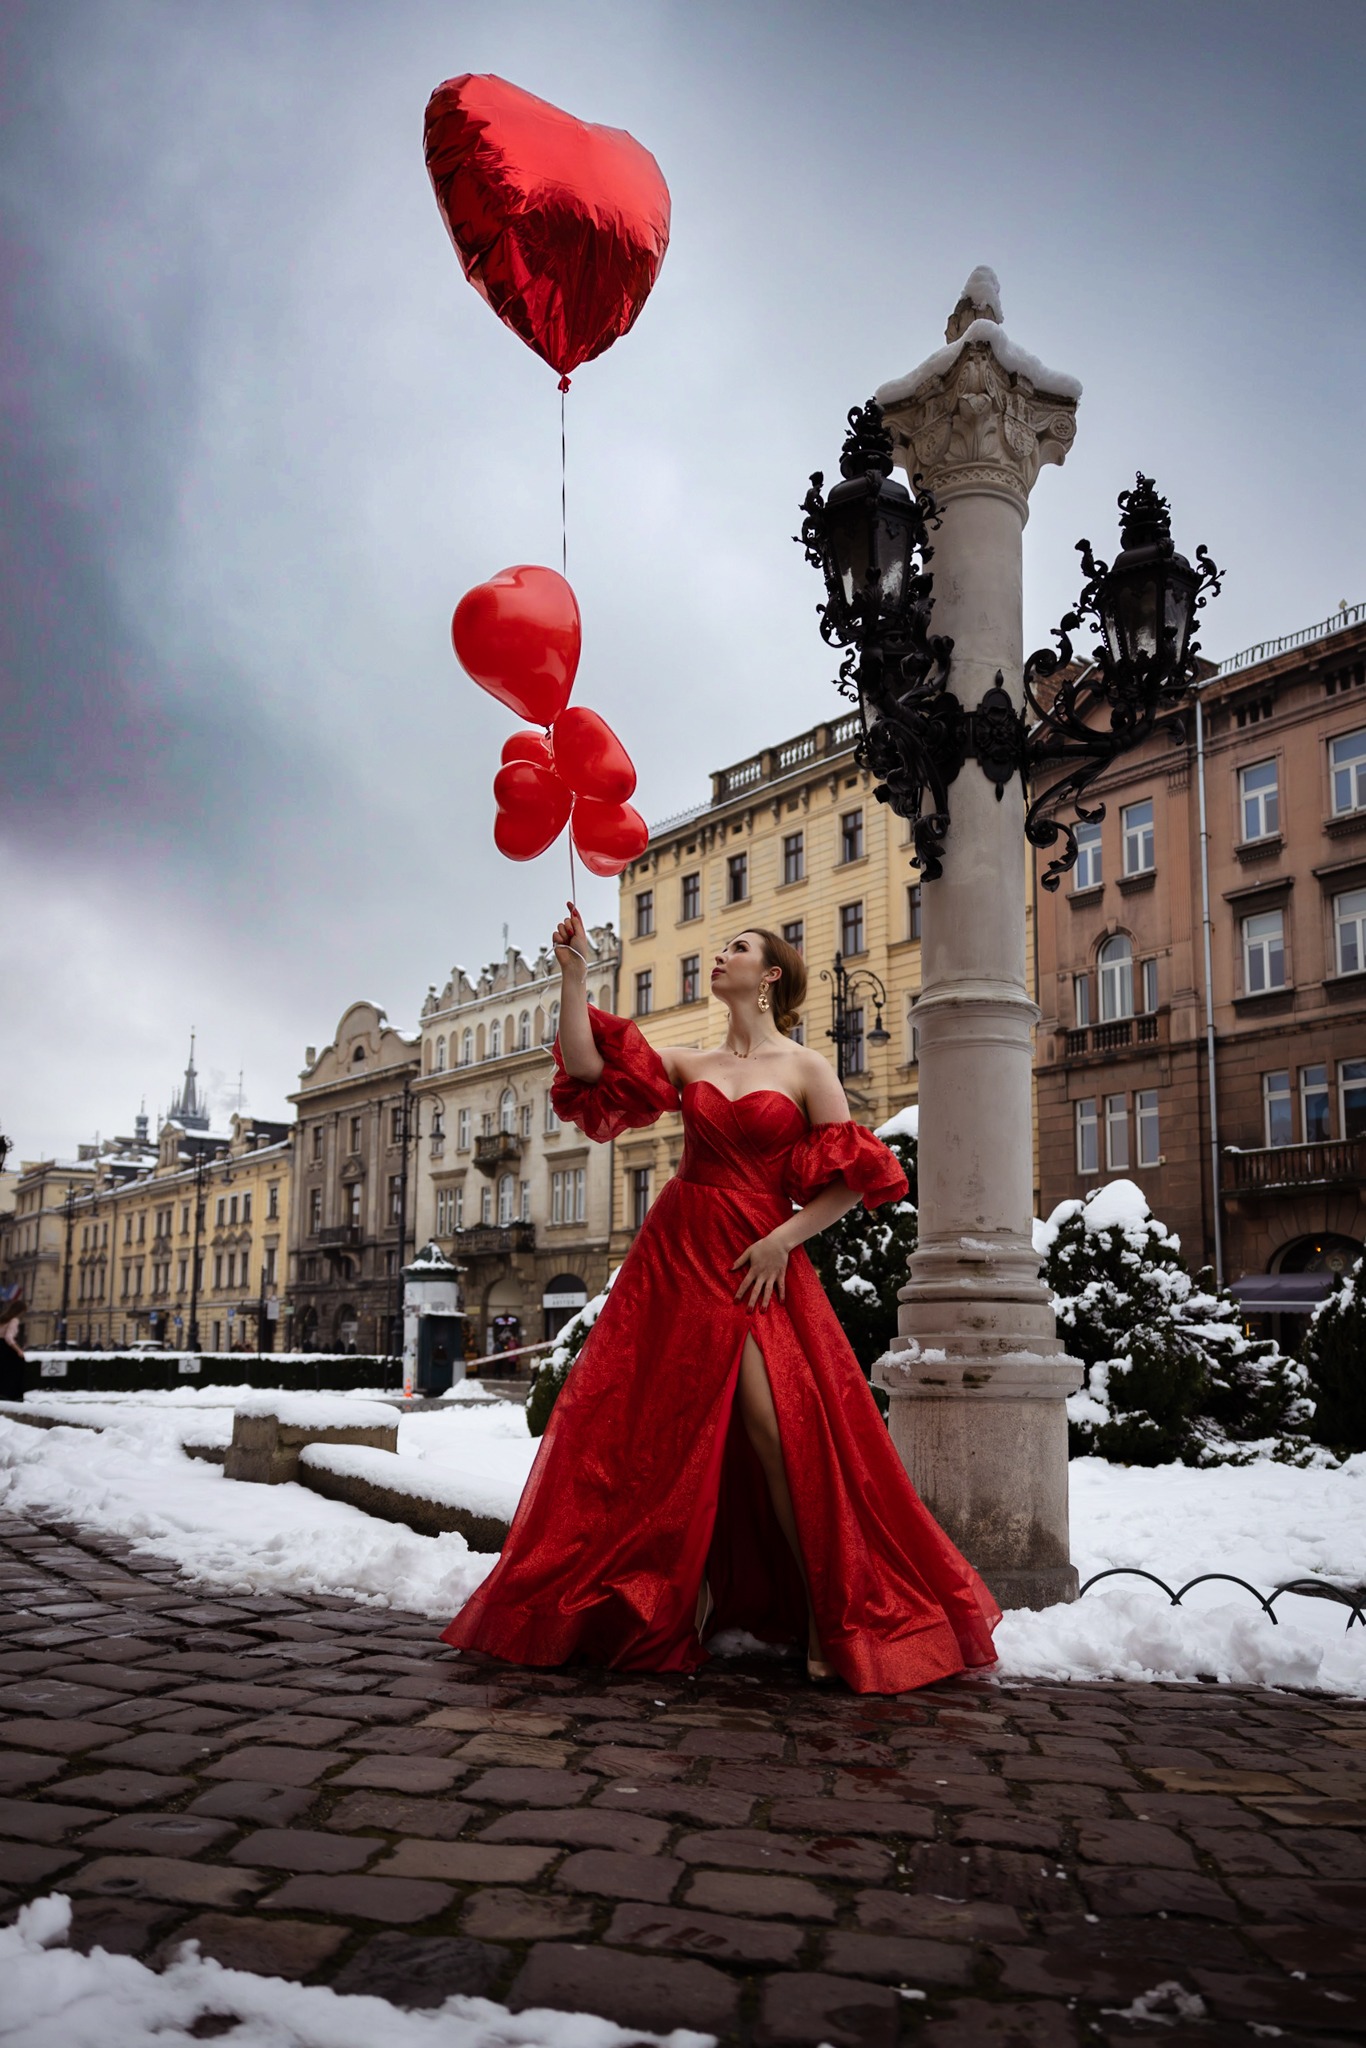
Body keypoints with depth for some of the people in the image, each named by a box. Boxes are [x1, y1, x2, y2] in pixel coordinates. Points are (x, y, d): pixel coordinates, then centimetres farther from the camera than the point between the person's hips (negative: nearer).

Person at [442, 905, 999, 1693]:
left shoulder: (806, 1067, 2)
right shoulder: (690, 1064, 12)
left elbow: (851, 1180, -3)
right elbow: (586, 1069, 0)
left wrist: (784, 1238, -12)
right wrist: (575, 974, -3)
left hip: (760, 1264, -4)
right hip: (677, 1256, 4)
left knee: (778, 1430, -15)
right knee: (671, 1434, 4)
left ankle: (831, 1621, -4)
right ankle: (688, 1604, 19)